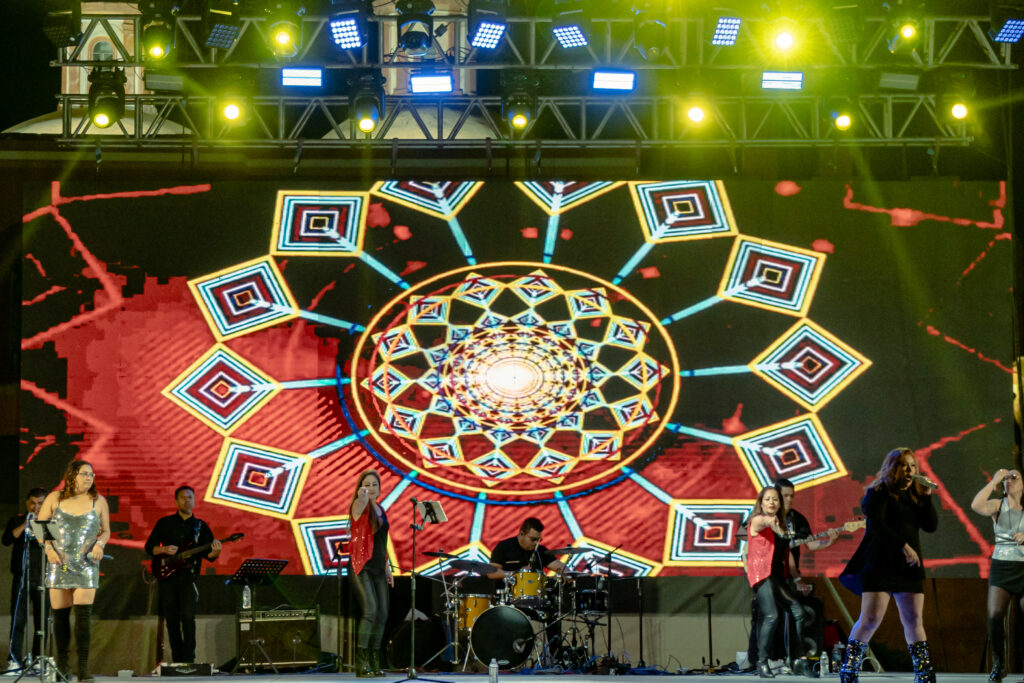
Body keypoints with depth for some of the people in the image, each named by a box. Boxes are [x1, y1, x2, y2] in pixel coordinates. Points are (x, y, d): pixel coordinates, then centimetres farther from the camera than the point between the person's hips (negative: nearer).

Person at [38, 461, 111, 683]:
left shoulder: (98, 501, 6)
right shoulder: (55, 499, 5)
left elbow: (106, 531, 14)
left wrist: (100, 544, -7)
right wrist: (48, 548, -6)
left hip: (86, 565, -1)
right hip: (59, 564, 1)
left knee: (83, 613, -12)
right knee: (60, 614, 4)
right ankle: (62, 665, 17)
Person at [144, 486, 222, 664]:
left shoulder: (201, 526, 11)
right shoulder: (164, 523, 9)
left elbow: (208, 554, 7)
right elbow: (149, 547, 8)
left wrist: (214, 552, -16)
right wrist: (164, 550, -11)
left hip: (188, 577, -1)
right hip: (166, 577, 1)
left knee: (188, 616, -16)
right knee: (171, 621, 3)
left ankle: (189, 659, -15)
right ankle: (177, 660, 11)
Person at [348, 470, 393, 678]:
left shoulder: (380, 510, 16)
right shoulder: (359, 506, -5)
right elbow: (361, 503, -31)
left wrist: (387, 567, 19)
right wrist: (363, 496, -54)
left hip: (378, 567, 7)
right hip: (361, 566, -7)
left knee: (382, 615, 5)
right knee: (370, 610, -20)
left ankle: (374, 662, 14)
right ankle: (361, 662, -19)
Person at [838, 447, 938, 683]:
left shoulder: (914, 495, 16)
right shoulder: (878, 493, -2)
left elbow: (931, 525, 10)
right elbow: (877, 525, -15)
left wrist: (926, 496, 0)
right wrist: (904, 545, -21)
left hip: (909, 567, 6)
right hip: (880, 564, -6)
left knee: (914, 619, 2)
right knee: (871, 618, -10)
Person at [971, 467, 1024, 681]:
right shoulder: (997, 505, 3)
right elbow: (976, 505, -18)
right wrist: (994, 481, -14)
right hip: (1001, 567, 0)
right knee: (995, 616, -11)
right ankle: (998, 665, 3)